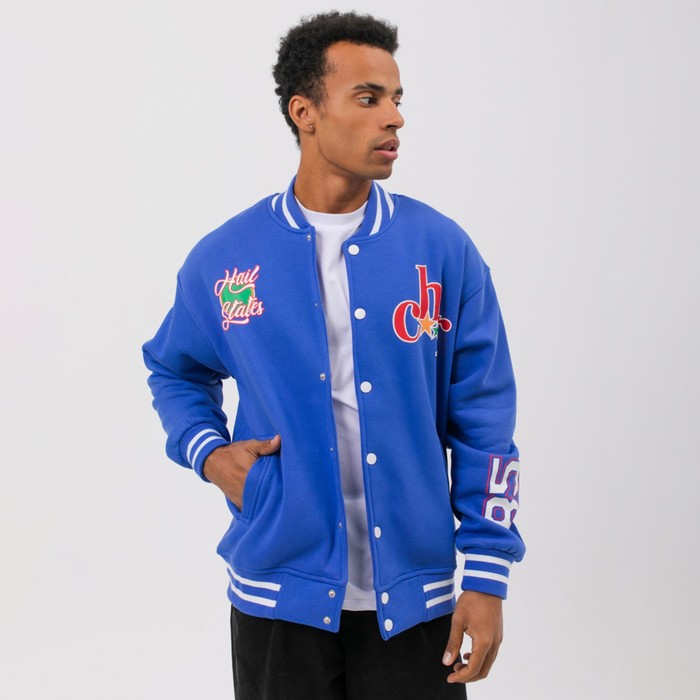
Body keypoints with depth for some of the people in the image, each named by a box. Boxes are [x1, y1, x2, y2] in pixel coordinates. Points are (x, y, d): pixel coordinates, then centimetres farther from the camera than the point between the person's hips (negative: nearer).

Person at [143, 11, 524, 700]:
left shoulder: (443, 249, -3)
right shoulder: (225, 257, -1)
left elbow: (483, 424, -1)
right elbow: (175, 371, 17)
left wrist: (486, 578, -4)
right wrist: (209, 453, -3)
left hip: (414, 598, 0)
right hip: (279, 596, 1)